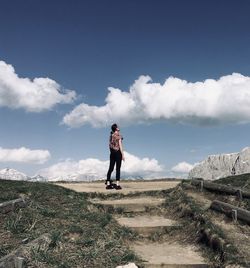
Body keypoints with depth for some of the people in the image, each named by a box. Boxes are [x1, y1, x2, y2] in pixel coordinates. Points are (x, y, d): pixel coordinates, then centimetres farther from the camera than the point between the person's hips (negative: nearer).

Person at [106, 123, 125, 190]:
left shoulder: (111, 135, 11)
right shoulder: (118, 135, -8)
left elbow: (110, 145, 12)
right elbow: (120, 145, -12)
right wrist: (122, 154, -11)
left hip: (112, 152, 6)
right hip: (118, 152, -6)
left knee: (111, 168, 7)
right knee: (118, 168, -4)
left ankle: (108, 184, 8)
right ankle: (117, 184, -6)